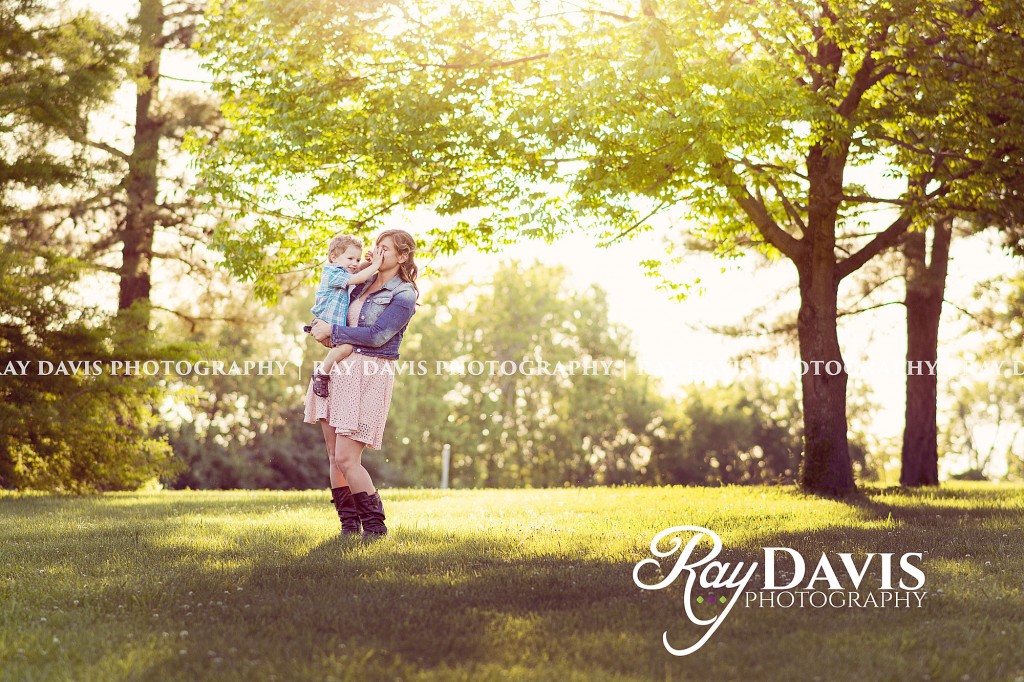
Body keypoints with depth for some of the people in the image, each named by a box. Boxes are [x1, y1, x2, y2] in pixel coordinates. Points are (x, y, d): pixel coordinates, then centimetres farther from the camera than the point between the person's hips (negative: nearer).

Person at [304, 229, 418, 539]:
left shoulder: (404, 295, -6)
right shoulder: (364, 283, 16)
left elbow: (377, 336, -16)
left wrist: (333, 331, -11)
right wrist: (322, 330, 10)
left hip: (370, 375, -8)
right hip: (338, 370, 8)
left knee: (346, 458, -12)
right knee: (334, 456, 6)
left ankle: (375, 525, 0)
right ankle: (349, 525, 13)